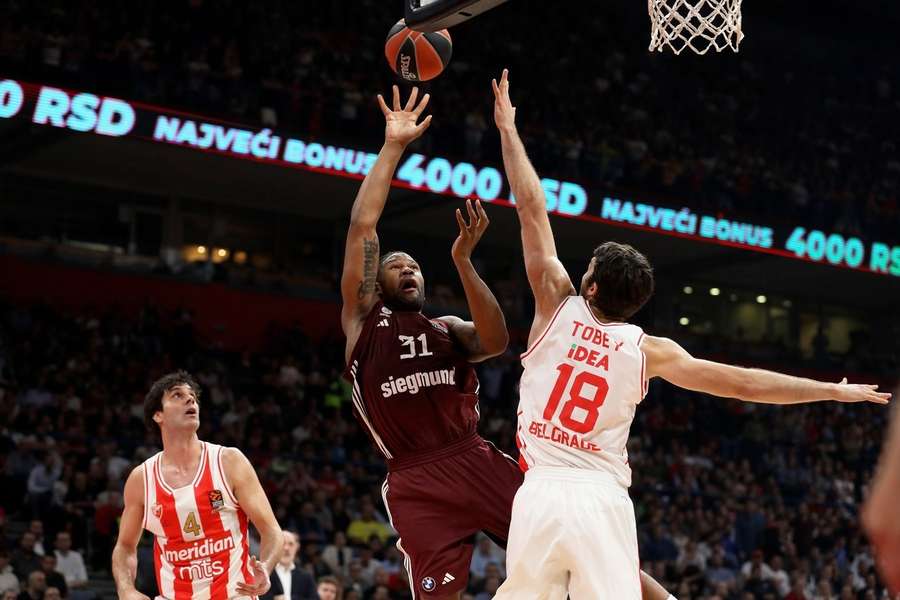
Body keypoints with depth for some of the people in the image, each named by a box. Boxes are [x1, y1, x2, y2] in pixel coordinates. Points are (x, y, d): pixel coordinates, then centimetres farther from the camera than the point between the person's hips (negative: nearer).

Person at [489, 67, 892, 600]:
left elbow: (532, 211, 7)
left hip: (542, 491, 0)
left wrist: (508, 130, 14)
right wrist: (836, 390, 12)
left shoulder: (559, 308, 4)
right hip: (602, 498, 0)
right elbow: (744, 384, 4)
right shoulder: (649, 351, 5)